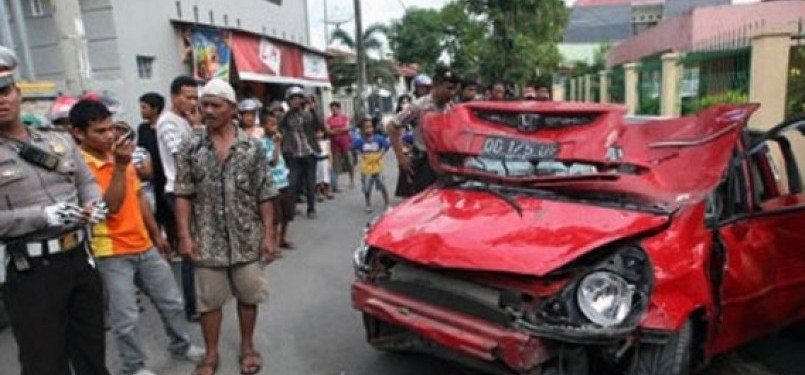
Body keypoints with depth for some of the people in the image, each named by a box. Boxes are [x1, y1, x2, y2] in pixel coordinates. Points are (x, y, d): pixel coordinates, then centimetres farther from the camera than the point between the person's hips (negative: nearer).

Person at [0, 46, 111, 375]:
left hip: (80, 258, 4)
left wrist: (95, 205, -9)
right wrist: (43, 217, -23)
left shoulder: (60, 141, 9)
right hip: (30, 272, -4)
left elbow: (88, 182, 12)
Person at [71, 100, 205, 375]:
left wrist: (156, 234, 18)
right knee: (125, 318, 4)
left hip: (144, 246, 7)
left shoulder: (121, 156, 7)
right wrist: (120, 166, -31)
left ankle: (181, 345, 37)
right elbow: (110, 207, -24)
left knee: (172, 302, 16)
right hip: (112, 254, -7)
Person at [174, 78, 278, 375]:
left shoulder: (252, 147, -3)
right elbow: (183, 195, -1)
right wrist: (185, 235, -8)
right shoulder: (191, 148, -1)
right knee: (209, 300, 12)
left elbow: (264, 196, -2)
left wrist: (268, 235, -5)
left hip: (248, 240, 0)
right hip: (208, 242, 1)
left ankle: (247, 346, 34)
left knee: (248, 296, 13)